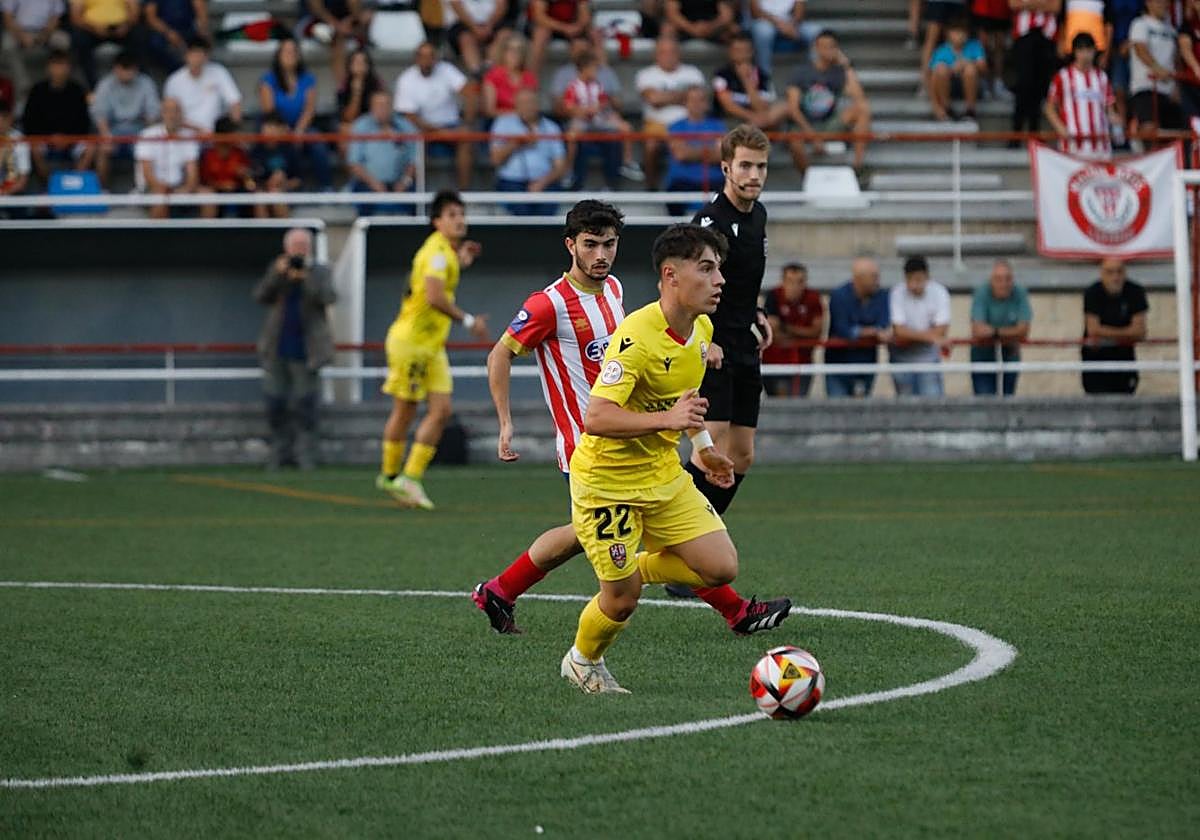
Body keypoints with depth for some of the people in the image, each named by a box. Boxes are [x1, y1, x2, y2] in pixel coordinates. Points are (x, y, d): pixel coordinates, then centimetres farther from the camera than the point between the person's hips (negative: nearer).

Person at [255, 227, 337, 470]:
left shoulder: (319, 272, 4)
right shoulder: (276, 270, 9)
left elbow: (329, 298, -13)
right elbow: (261, 296, -3)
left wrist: (306, 277, -26)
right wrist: (278, 274, -18)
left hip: (305, 351, -3)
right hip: (277, 350, 3)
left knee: (304, 404, -7)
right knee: (275, 404, 3)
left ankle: (305, 454, -2)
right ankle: (281, 452, 12)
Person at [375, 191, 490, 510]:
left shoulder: (445, 251, 12)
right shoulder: (437, 251, -18)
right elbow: (434, 297, -29)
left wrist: (460, 262, 18)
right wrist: (468, 320, -24)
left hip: (432, 344, 9)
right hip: (410, 340, -9)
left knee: (441, 410, -1)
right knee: (405, 410, 1)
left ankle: (410, 478, 3)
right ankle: (390, 475, 14)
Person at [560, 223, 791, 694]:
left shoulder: (702, 330, -1)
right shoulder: (636, 337, -27)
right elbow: (596, 418, -35)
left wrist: (703, 446, 24)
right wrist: (666, 419, -43)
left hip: (663, 474, 7)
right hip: (607, 482, -7)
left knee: (722, 569, -4)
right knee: (622, 599, -2)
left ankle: (634, 570, 20)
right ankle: (582, 662, 30)